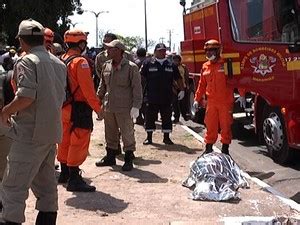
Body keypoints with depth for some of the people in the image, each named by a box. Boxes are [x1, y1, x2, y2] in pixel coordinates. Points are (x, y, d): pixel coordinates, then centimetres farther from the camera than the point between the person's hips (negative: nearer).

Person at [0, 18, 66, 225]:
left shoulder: (27, 62, -11)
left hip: (30, 133, -8)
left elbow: (26, 97, -22)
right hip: (52, 131, 8)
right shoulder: (59, 63, 12)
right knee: (46, 184, 17)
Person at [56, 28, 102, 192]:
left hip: (64, 108, 9)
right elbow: (88, 89, -20)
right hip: (79, 108, -9)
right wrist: (97, 107, -13)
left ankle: (64, 173, 31)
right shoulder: (80, 62, -15)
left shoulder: (62, 60, 9)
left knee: (65, 141, 18)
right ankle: (74, 179, -5)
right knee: (79, 143, -5)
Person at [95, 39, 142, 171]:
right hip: (108, 106, 6)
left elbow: (137, 88, -9)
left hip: (124, 108, -6)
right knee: (110, 134, 15)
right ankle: (110, 157, 28)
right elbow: (102, 85, 18)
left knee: (127, 134, 3)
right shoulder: (106, 66, 8)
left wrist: (136, 106, -14)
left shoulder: (131, 67, -8)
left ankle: (128, 160, 13)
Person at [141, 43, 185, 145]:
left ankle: (166, 137, 18)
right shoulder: (148, 63, 0)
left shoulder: (171, 65, 8)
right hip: (151, 97, -2)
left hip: (167, 98, 2)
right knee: (150, 118, 6)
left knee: (167, 118, 7)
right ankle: (149, 137, 18)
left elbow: (178, 78, 13)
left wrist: (182, 90, 6)